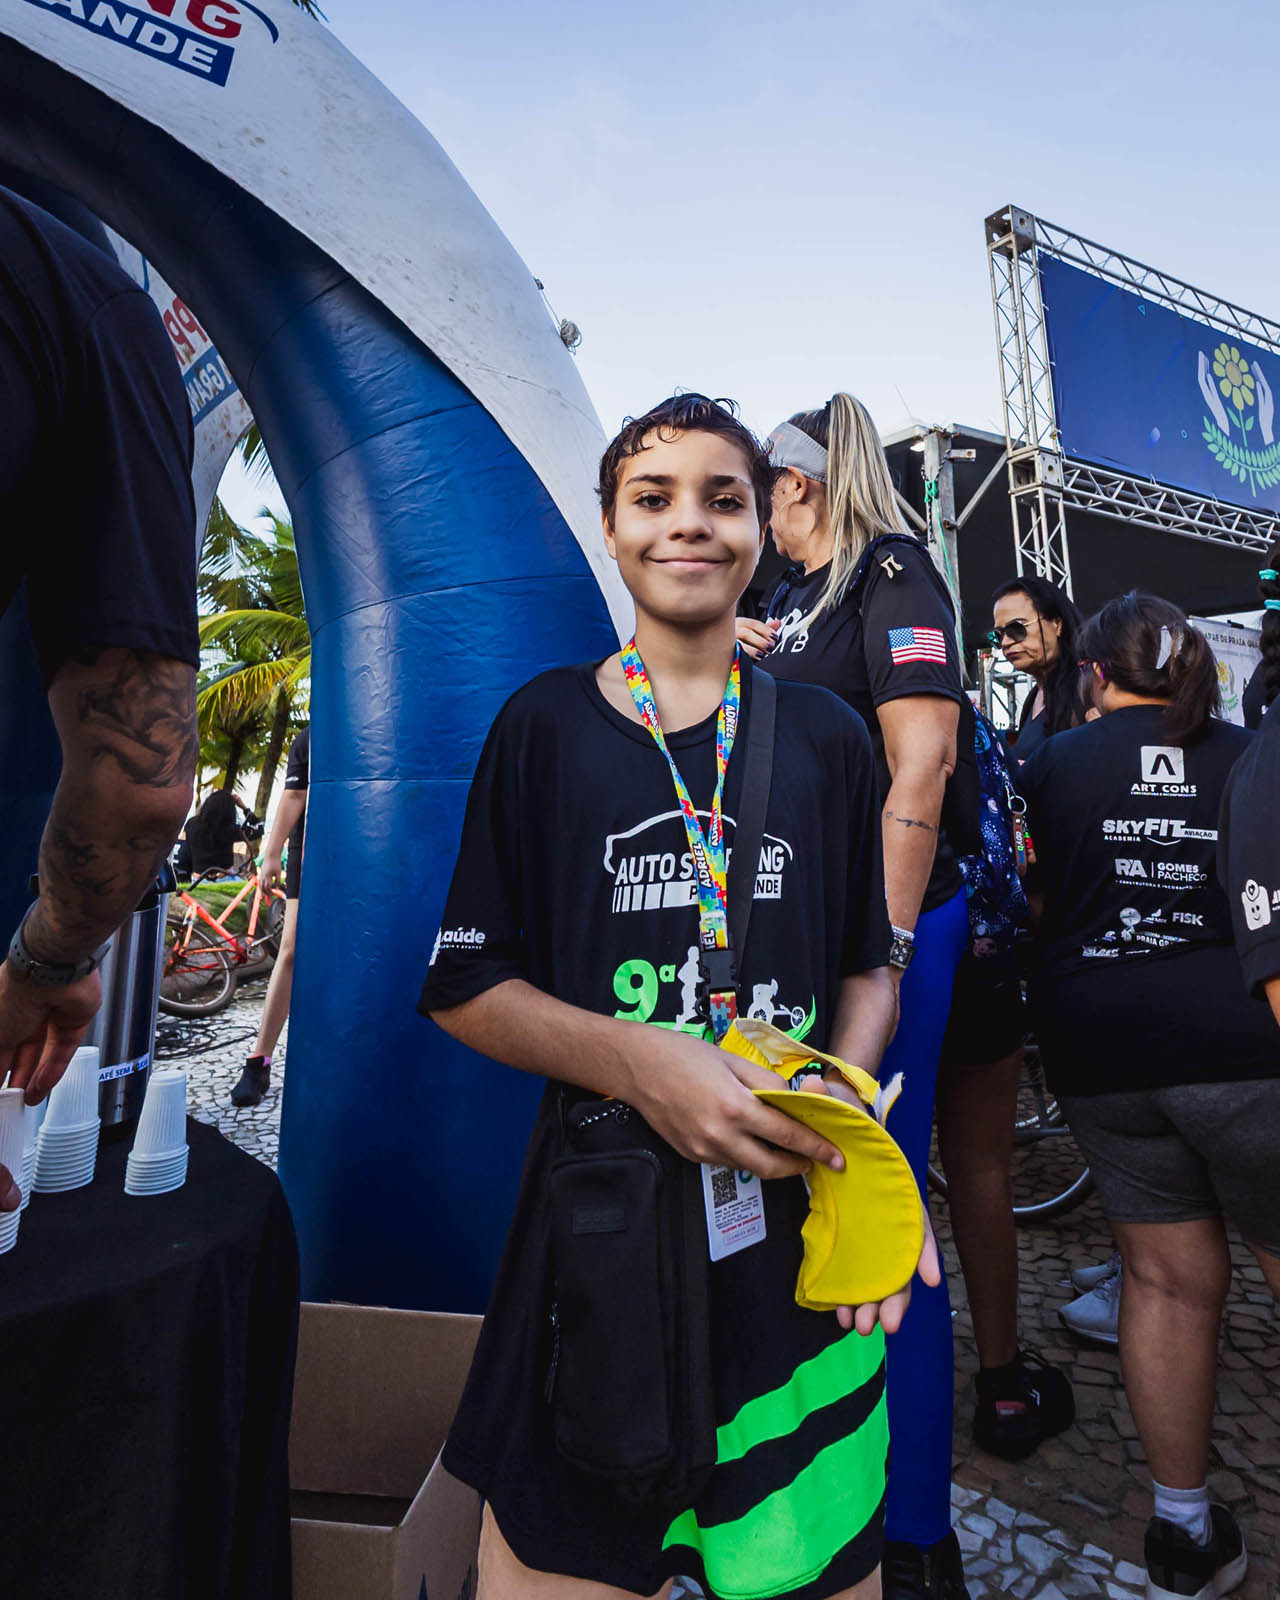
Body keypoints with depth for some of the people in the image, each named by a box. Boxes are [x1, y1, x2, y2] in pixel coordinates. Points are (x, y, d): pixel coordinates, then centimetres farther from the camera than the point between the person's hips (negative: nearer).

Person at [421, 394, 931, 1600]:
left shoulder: (825, 734, 5)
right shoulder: (546, 723, 0)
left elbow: (866, 970, 10)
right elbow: (466, 986, -1)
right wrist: (633, 1058, -19)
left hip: (802, 1226, 2)